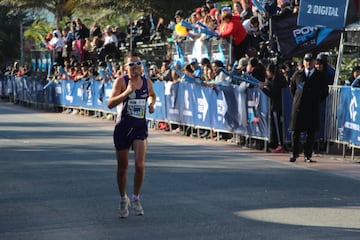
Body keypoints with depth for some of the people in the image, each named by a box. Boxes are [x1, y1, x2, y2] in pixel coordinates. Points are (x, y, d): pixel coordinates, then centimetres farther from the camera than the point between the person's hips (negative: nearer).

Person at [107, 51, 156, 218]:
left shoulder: (147, 82, 4)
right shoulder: (121, 81, -9)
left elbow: (152, 94, 27)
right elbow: (110, 104, -21)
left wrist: (151, 103, 6)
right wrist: (127, 92, -31)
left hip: (140, 127, 2)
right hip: (123, 127, -2)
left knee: (140, 164, -14)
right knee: (122, 167, 8)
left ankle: (136, 197, 7)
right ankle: (123, 199, 28)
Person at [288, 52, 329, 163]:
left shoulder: (319, 76, 4)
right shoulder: (297, 75, 7)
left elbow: (325, 91, 11)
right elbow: (292, 87, 19)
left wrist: (317, 101, 6)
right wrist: (296, 99, 12)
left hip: (313, 108, -1)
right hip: (298, 107, 1)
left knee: (311, 133, 0)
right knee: (295, 131, 2)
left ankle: (308, 155, 7)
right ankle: (294, 153, 13)